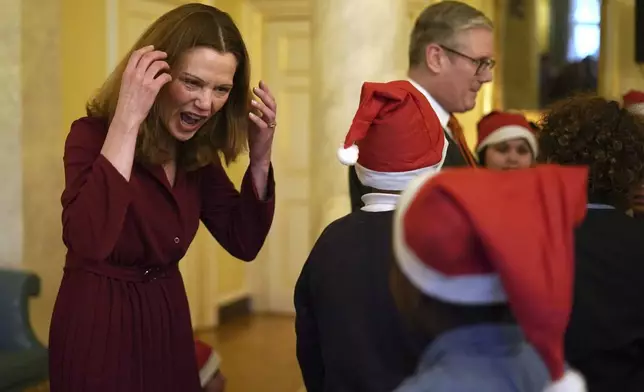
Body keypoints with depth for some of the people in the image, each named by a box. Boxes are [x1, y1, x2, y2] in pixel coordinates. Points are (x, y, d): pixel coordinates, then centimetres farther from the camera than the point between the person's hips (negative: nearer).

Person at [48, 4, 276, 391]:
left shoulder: (197, 151, 0)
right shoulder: (94, 134, -17)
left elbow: (244, 243, 3)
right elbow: (87, 244, -35)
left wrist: (260, 160, -10)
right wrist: (127, 121, -34)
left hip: (168, 321, 6)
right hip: (99, 325, -6)